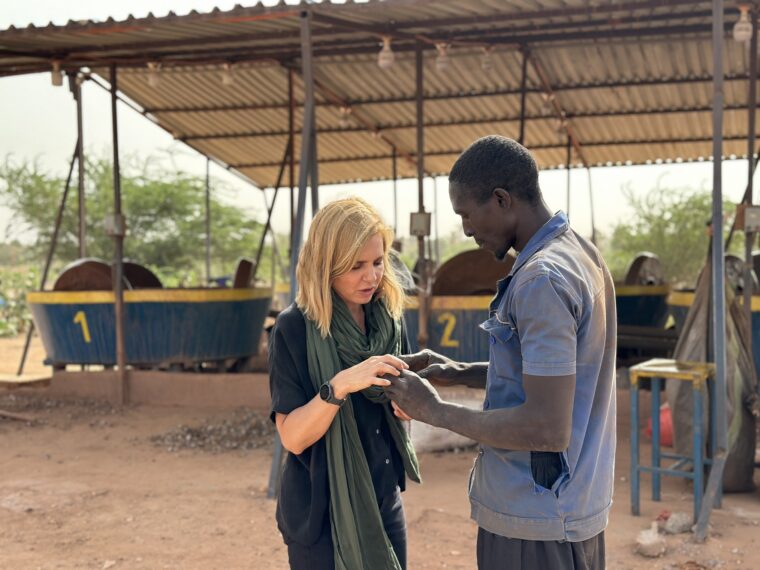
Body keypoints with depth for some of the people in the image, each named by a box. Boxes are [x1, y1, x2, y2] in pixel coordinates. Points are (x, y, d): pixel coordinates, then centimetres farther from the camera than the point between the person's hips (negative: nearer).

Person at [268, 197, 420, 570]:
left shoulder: (389, 321, 0)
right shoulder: (294, 329, -15)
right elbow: (293, 437, -18)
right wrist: (338, 386, -33)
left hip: (384, 504, 5)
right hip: (320, 512, -5)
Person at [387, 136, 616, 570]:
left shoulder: (541, 280, -22)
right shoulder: (579, 253, 8)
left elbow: (547, 428, -26)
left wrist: (434, 411, -16)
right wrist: (461, 372, 9)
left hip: (536, 520, -9)